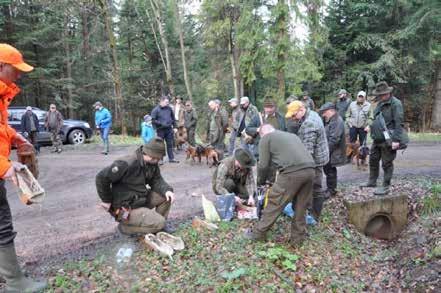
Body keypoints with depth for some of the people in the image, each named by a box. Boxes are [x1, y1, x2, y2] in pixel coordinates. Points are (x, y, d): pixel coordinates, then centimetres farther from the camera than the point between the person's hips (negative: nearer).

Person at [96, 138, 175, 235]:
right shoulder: (127, 164, -27)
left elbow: (157, 180, 3)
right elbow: (101, 178, -25)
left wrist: (167, 190, -19)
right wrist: (107, 200, -15)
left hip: (142, 200, 8)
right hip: (126, 208, -8)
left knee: (166, 196, -3)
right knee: (160, 223, -17)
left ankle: (159, 224, 14)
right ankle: (125, 226, 0)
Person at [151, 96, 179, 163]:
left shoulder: (169, 108, 6)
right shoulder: (156, 110, -7)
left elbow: (173, 118, 14)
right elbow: (153, 120, -8)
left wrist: (174, 127, 11)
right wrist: (161, 123, -17)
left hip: (169, 129, 4)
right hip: (160, 130, -4)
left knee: (170, 144, 9)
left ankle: (171, 158, 18)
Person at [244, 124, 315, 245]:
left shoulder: (266, 138, 13)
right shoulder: (291, 135, 33)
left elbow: (263, 165, 7)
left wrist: (261, 182, 26)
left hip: (292, 172, -6)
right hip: (310, 169, 7)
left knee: (274, 203, 6)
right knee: (301, 206, 18)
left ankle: (258, 233, 20)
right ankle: (298, 237, 29)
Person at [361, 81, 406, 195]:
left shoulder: (395, 104, -14)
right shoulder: (381, 103, 13)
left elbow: (398, 123, -20)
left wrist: (396, 140, -24)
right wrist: (374, 134, 22)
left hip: (388, 141, -9)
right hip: (377, 139, 9)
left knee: (387, 163, 1)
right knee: (373, 160, 17)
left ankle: (385, 187, 12)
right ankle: (372, 181, 33)